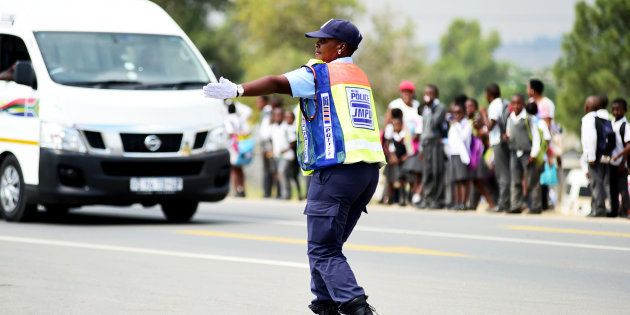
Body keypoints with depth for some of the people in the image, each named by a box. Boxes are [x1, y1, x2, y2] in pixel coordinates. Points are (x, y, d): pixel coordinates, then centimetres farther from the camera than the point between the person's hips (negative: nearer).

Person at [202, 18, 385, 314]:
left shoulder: (320, 73, 0)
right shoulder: (360, 77, 23)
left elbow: (278, 84, -11)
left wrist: (236, 90, -15)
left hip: (337, 169, -8)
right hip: (369, 169, 8)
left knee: (323, 250, -7)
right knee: (328, 243, 18)